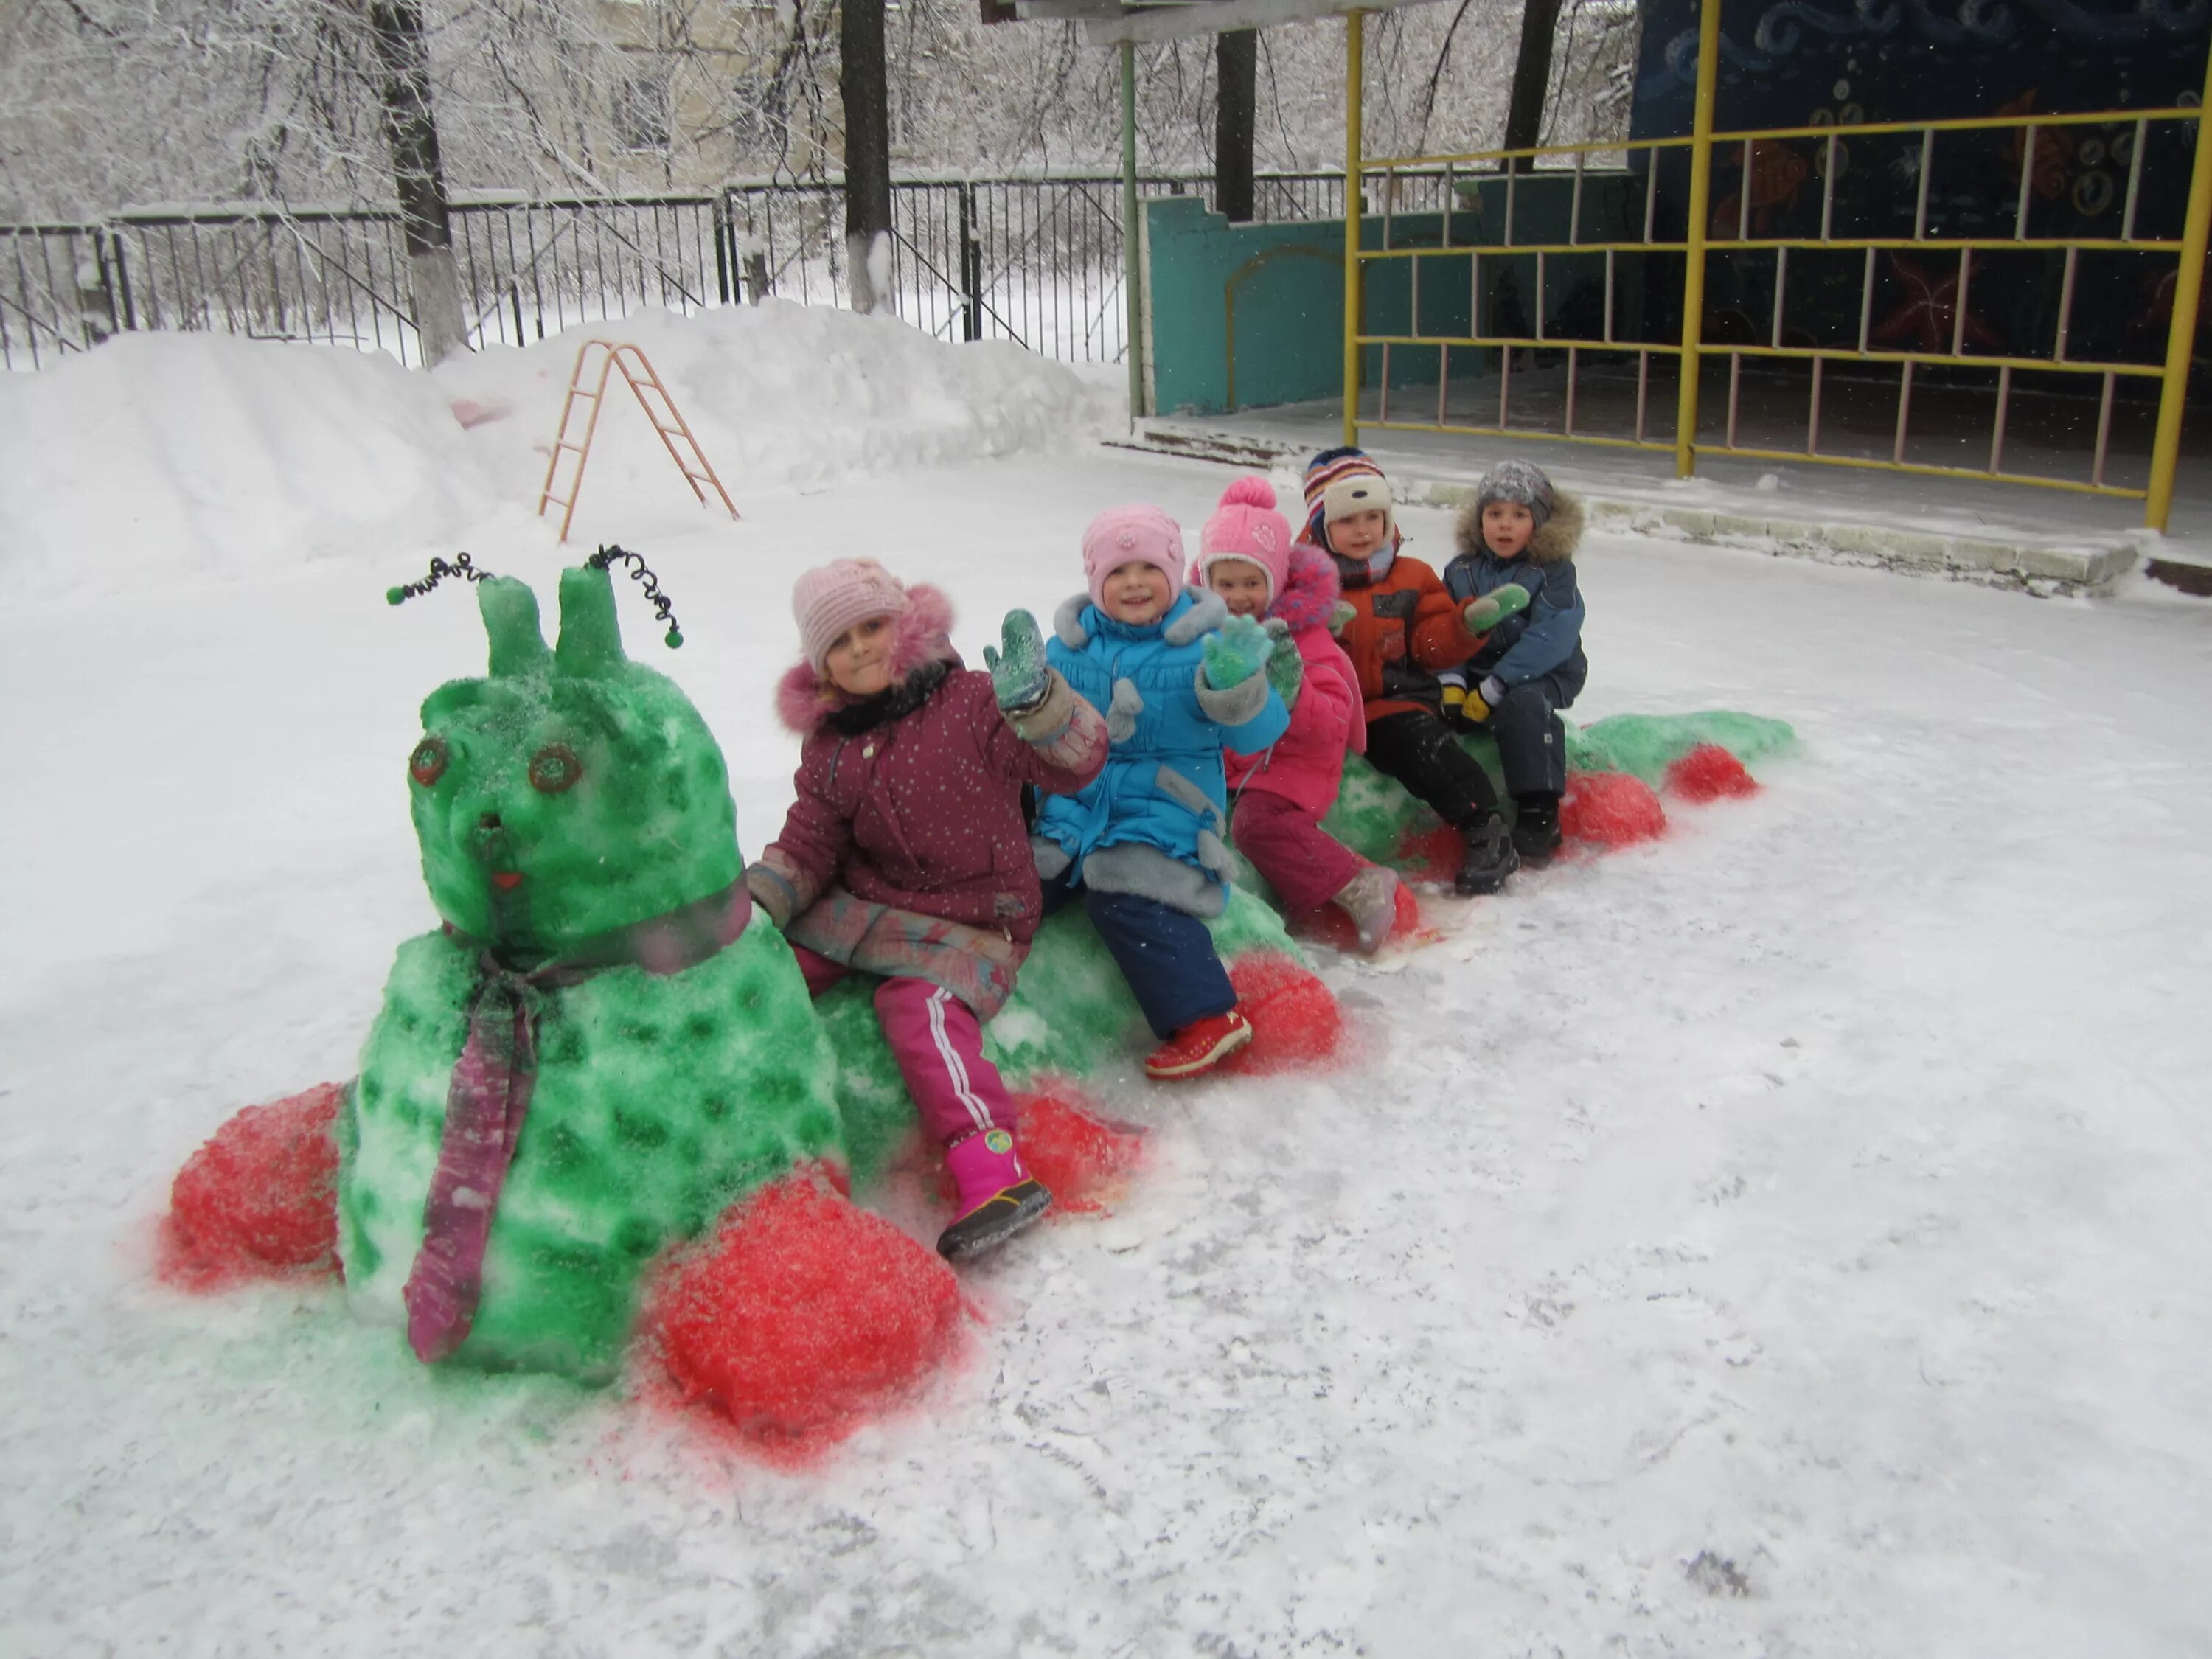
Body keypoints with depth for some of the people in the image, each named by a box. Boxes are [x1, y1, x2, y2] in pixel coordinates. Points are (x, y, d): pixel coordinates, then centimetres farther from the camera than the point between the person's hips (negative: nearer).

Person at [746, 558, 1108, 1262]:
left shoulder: (971, 703, -9)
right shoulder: (828, 746, 9)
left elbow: (1075, 762, -22)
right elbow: (806, 848, 12)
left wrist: (1035, 701, -43)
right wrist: (750, 905, -7)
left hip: (969, 923, -6)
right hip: (859, 904, 7)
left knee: (923, 1008, -32)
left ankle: (996, 1173, -41)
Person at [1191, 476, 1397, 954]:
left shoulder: (1304, 633, -11)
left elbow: (1332, 723, -20)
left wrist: (1292, 695, -38)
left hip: (1290, 760, -8)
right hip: (1225, 758, 8)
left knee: (1257, 823, -31)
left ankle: (1361, 887, -22)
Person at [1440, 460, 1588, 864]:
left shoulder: (1554, 571, -8)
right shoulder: (1461, 571, 7)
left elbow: (1550, 638, -20)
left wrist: (1495, 687, -26)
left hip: (1542, 675, -5)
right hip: (1473, 675, 5)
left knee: (1524, 704, -35)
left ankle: (1538, 813, -31)